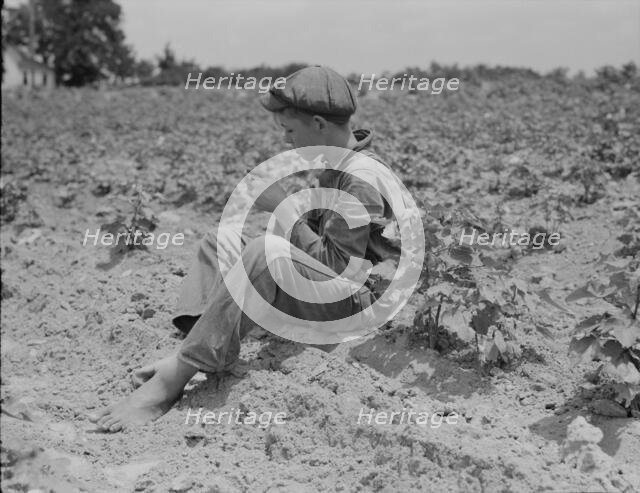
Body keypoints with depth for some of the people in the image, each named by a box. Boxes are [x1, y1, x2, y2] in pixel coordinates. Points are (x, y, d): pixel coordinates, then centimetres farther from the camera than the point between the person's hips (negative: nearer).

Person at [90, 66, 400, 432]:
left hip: (353, 302, -10)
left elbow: (336, 267, -23)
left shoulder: (363, 181, -19)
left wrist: (285, 209, -18)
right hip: (319, 291, 10)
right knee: (221, 238, 6)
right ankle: (188, 357, -15)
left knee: (268, 249, -36)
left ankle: (173, 380, -33)